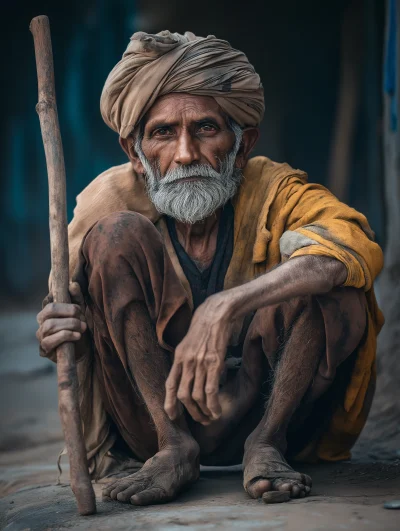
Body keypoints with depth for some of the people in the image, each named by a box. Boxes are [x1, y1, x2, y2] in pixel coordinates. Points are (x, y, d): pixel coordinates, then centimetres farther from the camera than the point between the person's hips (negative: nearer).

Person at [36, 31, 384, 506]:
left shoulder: (272, 191, -13)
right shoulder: (112, 198, -9)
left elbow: (358, 247, -34)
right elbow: (63, 309, 2)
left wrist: (224, 308, -45)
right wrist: (53, 333, -24)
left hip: (263, 404, -1)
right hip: (156, 417, 2)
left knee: (328, 275, -25)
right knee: (117, 234, -19)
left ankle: (267, 443, -16)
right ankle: (174, 446, -20)